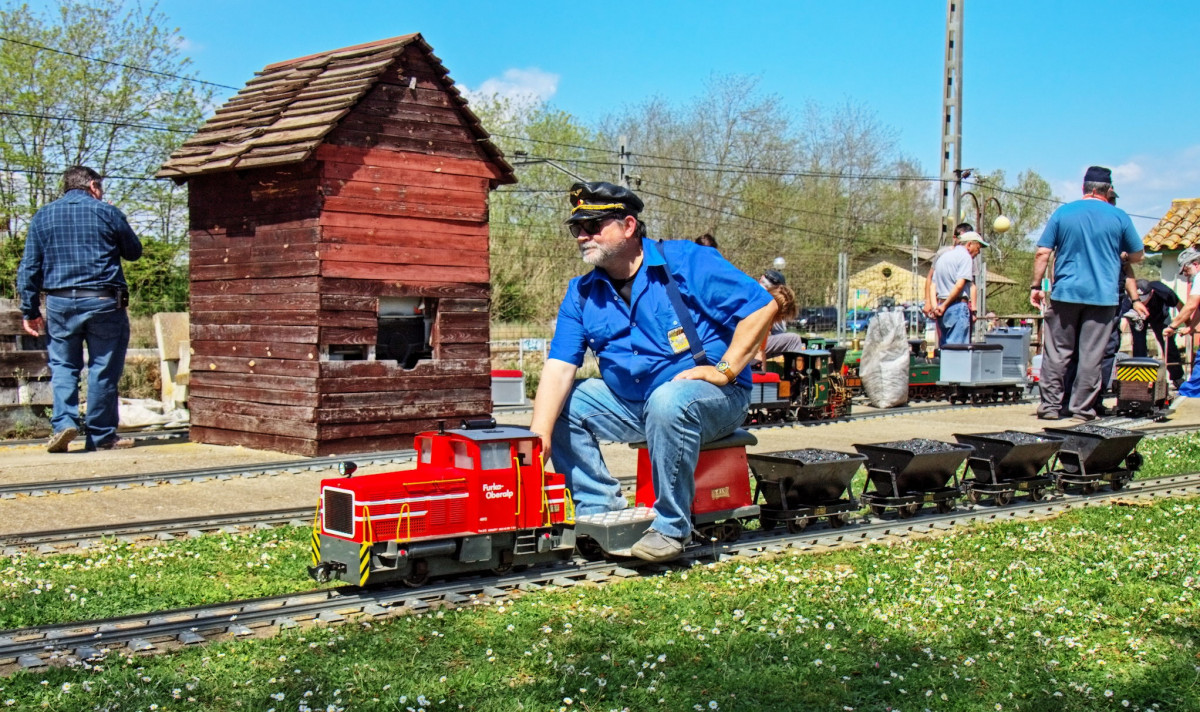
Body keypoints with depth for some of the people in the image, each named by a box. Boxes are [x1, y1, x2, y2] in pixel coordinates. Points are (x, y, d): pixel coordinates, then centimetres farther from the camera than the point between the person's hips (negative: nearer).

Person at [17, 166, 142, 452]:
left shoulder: (42, 216, 9)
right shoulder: (107, 213, 1)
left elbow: (30, 267, 7)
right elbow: (134, 251, 11)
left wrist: (30, 310, 11)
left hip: (60, 302, 2)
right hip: (104, 302, -2)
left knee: (63, 365, 12)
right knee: (103, 368, 4)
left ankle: (63, 422, -7)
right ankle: (101, 435, 9)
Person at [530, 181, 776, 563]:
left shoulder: (686, 262, -10)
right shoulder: (582, 293, 4)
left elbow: (761, 306, -13)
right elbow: (559, 368, -7)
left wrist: (725, 370, -19)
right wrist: (539, 434, -22)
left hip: (714, 399, -6)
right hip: (631, 404, 6)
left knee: (668, 401, -38)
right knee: (563, 405, -7)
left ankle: (671, 527, -25)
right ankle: (600, 510, -2)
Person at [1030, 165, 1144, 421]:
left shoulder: (1062, 213, 3)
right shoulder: (1119, 217, 2)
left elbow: (1042, 253, -1)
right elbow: (1136, 256, 11)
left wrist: (1036, 286, 5)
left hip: (1065, 294, 1)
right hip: (1103, 296, -1)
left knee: (1057, 352, 6)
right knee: (1091, 356, 3)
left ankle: (1050, 405, 6)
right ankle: (1082, 408, 5)